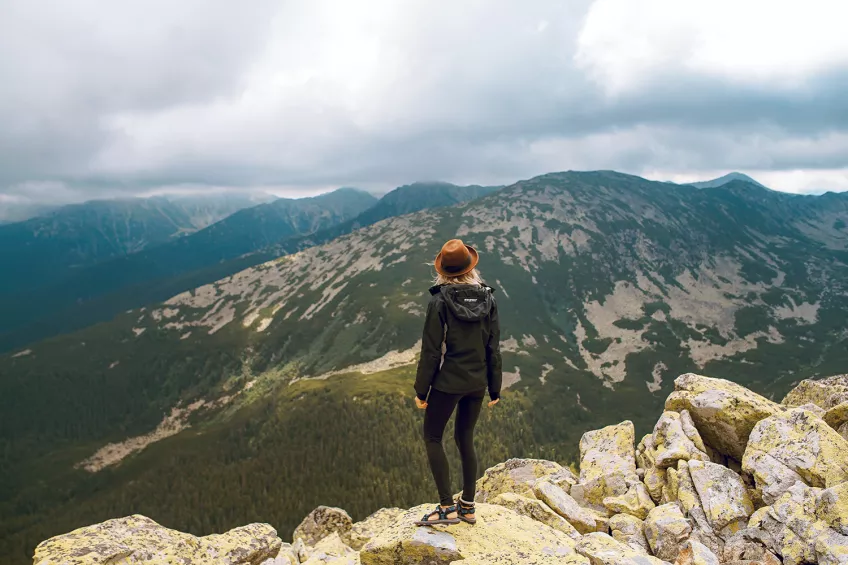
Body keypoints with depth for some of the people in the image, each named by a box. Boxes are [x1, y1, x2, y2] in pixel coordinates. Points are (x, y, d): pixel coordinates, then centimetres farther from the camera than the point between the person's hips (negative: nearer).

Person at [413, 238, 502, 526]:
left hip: (448, 383, -5)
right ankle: (468, 506, 24)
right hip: (477, 383, 5)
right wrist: (494, 388, 11)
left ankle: (447, 507, 8)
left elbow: (431, 350, -13)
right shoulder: (488, 299, -2)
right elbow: (493, 347, 2)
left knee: (432, 438, 11)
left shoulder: (440, 301, -15)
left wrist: (421, 389, -4)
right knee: (465, 439, 18)